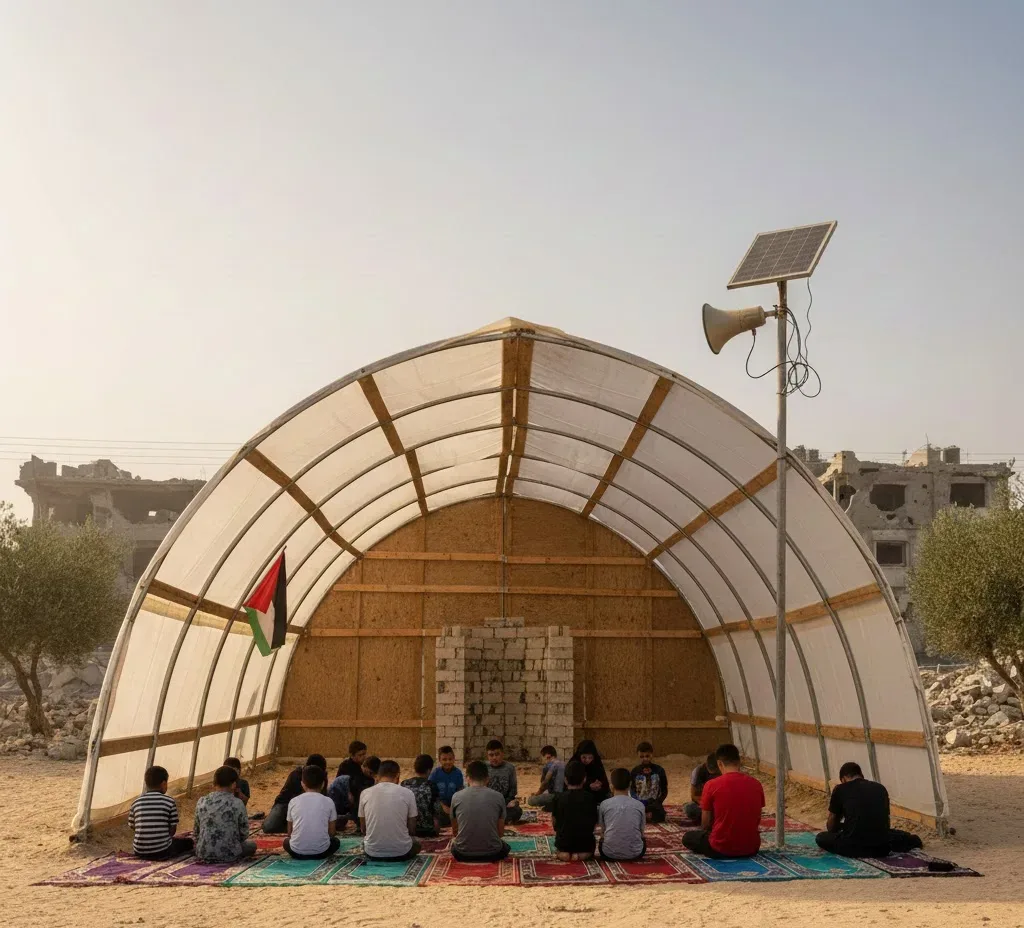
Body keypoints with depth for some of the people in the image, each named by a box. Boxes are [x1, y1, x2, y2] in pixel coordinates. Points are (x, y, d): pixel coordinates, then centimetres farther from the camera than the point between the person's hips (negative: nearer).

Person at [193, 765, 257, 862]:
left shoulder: (201, 802, -2)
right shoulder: (237, 803, -12)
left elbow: (195, 832, 7)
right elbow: (244, 834, -4)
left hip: (203, 853, 2)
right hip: (229, 854, -2)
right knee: (251, 844, 27)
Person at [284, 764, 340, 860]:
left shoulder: (293, 802, 3)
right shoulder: (328, 802, 0)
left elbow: (290, 833, 10)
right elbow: (332, 833, 6)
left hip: (297, 852, 1)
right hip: (321, 851, -1)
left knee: (286, 841, 34)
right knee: (335, 841, 31)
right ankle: (319, 853, 13)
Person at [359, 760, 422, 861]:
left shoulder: (365, 793, -2)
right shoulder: (407, 793, -6)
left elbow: (363, 829, 9)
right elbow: (412, 830, 2)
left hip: (372, 853, 2)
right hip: (401, 852, -2)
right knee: (416, 844, 33)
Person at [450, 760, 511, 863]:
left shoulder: (456, 797, -2)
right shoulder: (498, 796, -3)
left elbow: (455, 831, 10)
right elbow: (501, 831, 6)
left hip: (463, 854, 0)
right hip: (492, 854, 0)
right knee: (505, 848, 33)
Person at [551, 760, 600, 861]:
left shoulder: (558, 797, -7)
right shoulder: (591, 798, -6)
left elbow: (555, 821, 1)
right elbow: (595, 823, 1)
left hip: (563, 842, 1)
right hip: (585, 843, -1)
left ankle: (562, 853, -1)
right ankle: (583, 854, 1)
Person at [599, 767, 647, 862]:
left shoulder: (605, 804, 1)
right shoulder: (639, 805, 2)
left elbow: (603, 832, 8)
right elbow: (641, 832, 12)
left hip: (610, 853, 0)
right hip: (635, 853, 0)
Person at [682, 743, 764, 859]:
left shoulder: (712, 785, -11)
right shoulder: (756, 784, -1)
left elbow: (705, 824, -3)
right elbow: (757, 820, 9)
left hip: (721, 849, -5)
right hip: (751, 848, 5)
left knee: (687, 837, 22)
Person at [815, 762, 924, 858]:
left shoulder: (840, 789, 8)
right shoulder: (880, 788, 16)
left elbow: (831, 825, 20)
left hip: (853, 847, -6)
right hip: (881, 847, 6)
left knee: (821, 838, 19)